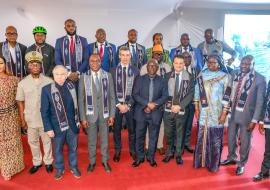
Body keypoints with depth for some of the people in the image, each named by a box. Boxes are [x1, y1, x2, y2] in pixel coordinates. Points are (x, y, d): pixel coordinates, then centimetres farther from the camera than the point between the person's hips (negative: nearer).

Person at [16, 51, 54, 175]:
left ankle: (48, 162, 37)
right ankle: (37, 162, 40)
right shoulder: (22, 83, -6)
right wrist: (22, 120, 1)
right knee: (32, 141, 18)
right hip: (30, 119, 2)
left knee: (47, 141, 15)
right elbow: (20, 102, 1)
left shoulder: (48, 81, -12)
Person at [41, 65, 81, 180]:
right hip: (57, 126, -2)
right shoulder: (47, 89, -10)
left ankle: (73, 167, 38)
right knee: (57, 149, 16)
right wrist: (48, 128, -10)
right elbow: (44, 111, -8)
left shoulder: (71, 86, -3)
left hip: (72, 125, 2)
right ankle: (59, 169, 39)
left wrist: (77, 120, 6)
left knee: (73, 148, 16)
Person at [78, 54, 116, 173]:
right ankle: (92, 162, 33)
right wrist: (83, 117, -5)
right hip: (90, 114, -1)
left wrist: (112, 114, -2)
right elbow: (81, 99, -2)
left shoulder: (108, 76, -2)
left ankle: (105, 161, 33)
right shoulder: (84, 77, -4)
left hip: (104, 114, 1)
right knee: (91, 141, 13)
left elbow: (112, 97, 1)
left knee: (105, 140, 14)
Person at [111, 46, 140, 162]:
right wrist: (118, 104, -10)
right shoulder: (113, 71, -2)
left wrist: (128, 104, -10)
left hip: (130, 105, 0)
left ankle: (132, 150, 31)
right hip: (117, 104, 0)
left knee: (132, 129, 11)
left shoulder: (135, 71, -1)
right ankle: (117, 150, 30)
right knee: (116, 129, 11)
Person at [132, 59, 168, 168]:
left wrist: (154, 105, -14)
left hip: (155, 113, 0)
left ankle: (151, 157, 26)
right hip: (141, 112, 0)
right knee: (139, 136, 7)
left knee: (153, 137, 9)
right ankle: (139, 157, 22)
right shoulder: (140, 79, 4)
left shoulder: (162, 81, 6)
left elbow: (165, 96, 0)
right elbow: (135, 95, -4)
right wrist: (147, 104, -16)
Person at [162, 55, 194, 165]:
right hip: (168, 109, 2)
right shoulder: (167, 76, 5)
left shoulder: (189, 77, -1)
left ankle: (178, 155, 25)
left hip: (181, 110, -1)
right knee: (168, 133, 10)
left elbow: (190, 94, -6)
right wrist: (170, 105, -7)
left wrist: (179, 106, -13)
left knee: (179, 133, 11)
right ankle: (169, 153, 28)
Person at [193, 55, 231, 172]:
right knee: (201, 138, 10)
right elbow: (197, 93, 7)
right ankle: (200, 161, 26)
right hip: (203, 113, 2)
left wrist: (224, 113, -8)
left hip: (217, 114, -2)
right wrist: (196, 109, 4)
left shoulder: (225, 77, -3)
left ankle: (213, 164, 22)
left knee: (215, 140, 6)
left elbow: (227, 97, -5)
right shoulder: (202, 76, 4)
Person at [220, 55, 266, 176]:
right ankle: (231, 158, 43)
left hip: (247, 115, -4)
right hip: (233, 112, 4)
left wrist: (254, 120, -13)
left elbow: (260, 102, -12)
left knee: (245, 141, 12)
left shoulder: (260, 79, -13)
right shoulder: (235, 75, -1)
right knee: (231, 137, 19)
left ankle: (241, 163, 35)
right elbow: (231, 93, 3)